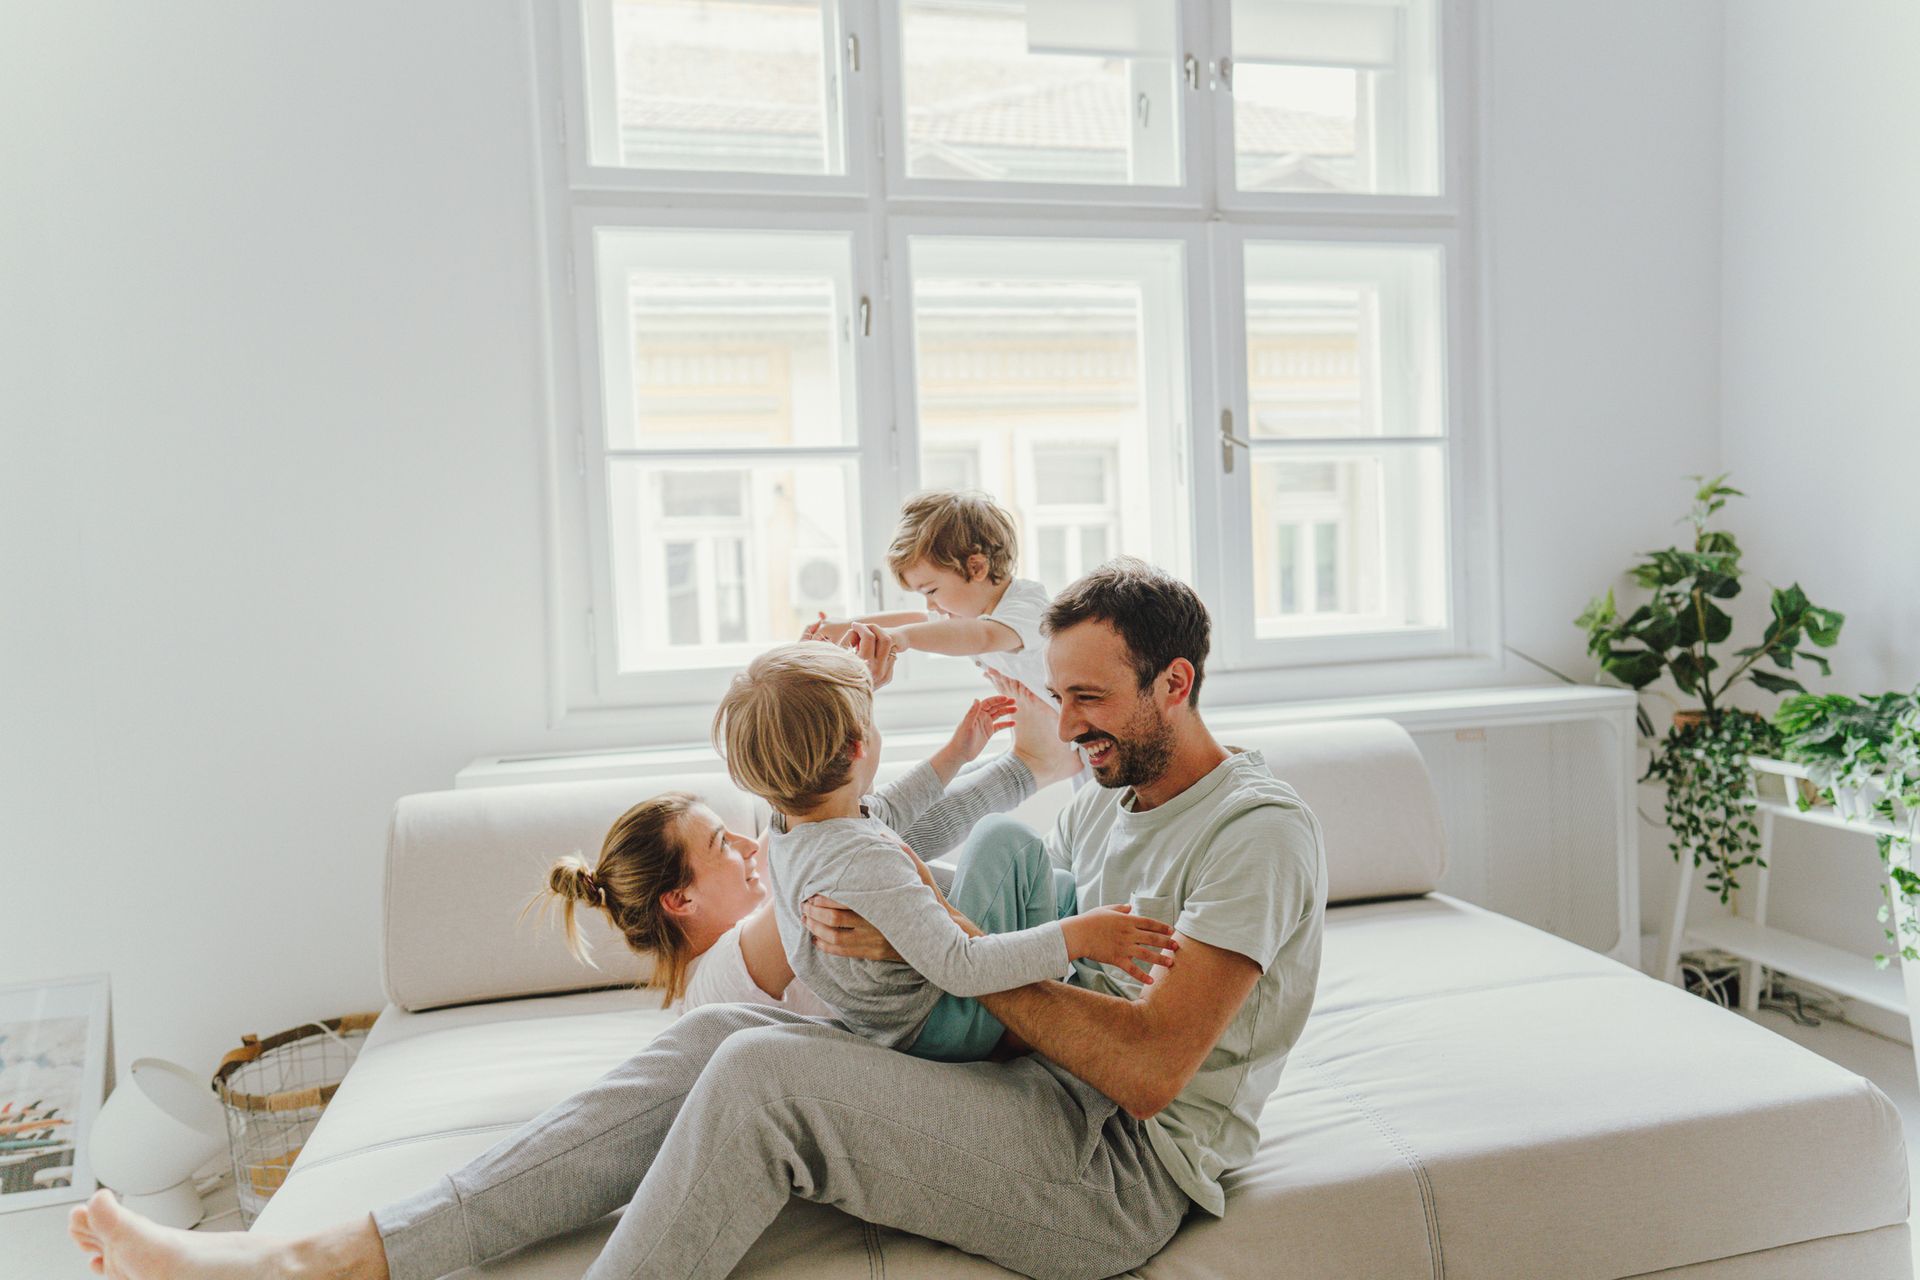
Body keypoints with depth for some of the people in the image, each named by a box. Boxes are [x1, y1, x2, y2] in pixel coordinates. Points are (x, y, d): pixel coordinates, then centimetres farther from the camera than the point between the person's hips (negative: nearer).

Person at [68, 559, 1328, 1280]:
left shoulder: (1259, 830, -12)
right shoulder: (1102, 804, 16)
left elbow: (1147, 1068, -22)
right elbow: (1022, 977, 12)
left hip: (1119, 1172, -8)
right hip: (1039, 1095, 8)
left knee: (763, 1071, -25)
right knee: (721, 1032, -7)